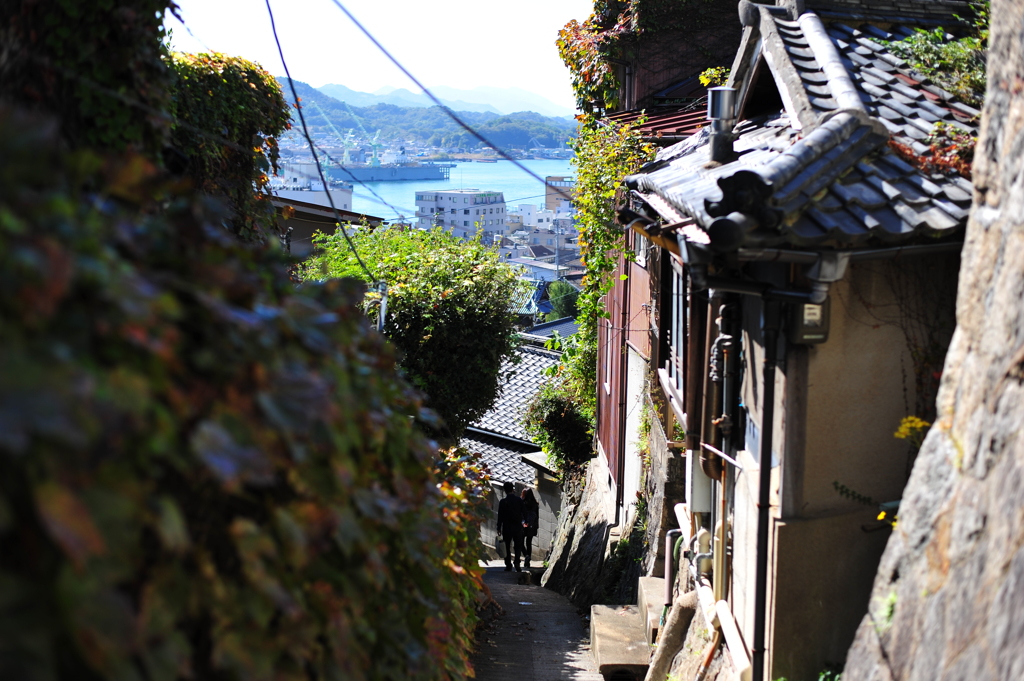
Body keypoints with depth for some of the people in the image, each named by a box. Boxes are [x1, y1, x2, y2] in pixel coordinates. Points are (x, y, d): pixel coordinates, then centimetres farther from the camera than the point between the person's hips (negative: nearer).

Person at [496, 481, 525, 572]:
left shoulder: (503, 502, -8)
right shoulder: (519, 500, -3)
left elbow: (500, 516, -5)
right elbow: (523, 513, 4)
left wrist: (499, 528, 1)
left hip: (507, 527, -1)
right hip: (518, 527, 1)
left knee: (507, 547, 8)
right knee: (518, 546, 9)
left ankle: (508, 565, 7)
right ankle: (517, 562, -10)